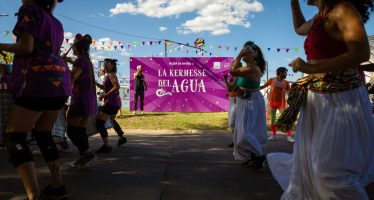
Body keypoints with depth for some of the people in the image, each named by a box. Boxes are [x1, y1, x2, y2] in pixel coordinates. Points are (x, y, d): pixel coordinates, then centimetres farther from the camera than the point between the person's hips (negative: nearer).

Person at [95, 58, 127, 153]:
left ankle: (106, 146, -18)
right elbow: (104, 87, 25)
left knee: (99, 122, -14)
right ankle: (121, 138, 46)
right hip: (115, 102, 11)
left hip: (111, 102, -11)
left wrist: (105, 95, -25)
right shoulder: (109, 75, 18)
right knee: (112, 120, 32)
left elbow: (117, 86, -26)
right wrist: (95, 82, 12)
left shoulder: (111, 75, -10)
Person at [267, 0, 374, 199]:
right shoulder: (321, 16, 13)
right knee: (308, 163, 14)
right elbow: (300, 28, 36)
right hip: (317, 101, 9)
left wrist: (309, 68, -22)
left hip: (340, 101, -8)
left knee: (330, 169, -2)